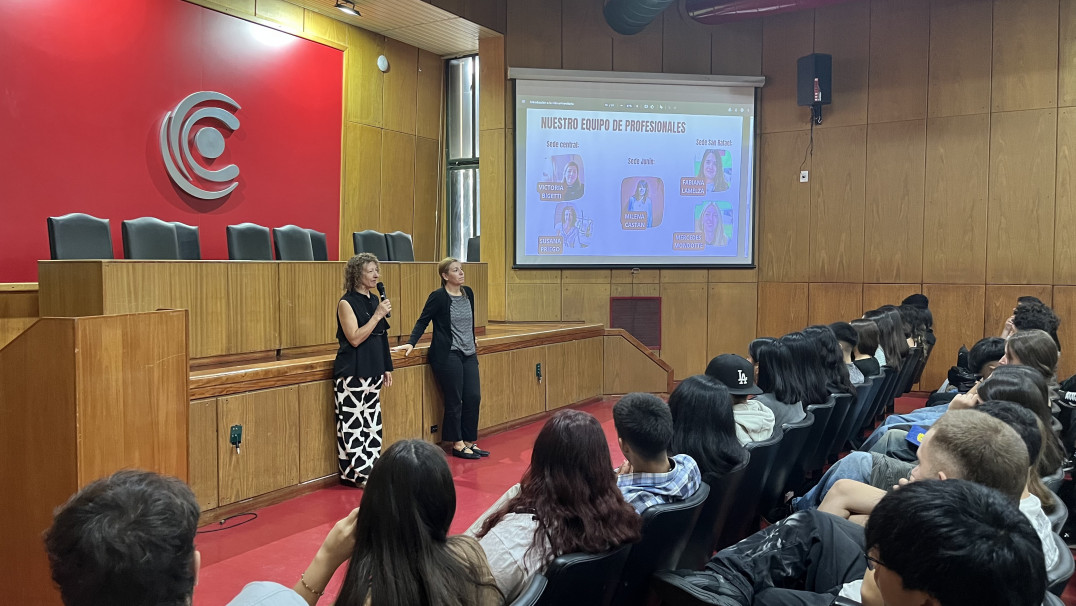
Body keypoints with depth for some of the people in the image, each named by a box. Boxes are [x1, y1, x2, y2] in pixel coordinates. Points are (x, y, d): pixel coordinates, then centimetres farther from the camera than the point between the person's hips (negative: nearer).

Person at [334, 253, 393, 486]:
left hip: (373, 371, 8)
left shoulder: (375, 300, 11)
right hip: (352, 373, -8)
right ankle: (358, 473, 3)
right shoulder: (347, 303, -11)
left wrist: (387, 367, 18)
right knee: (352, 423, -3)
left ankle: (371, 468, 18)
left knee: (372, 421, 11)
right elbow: (355, 338, -19)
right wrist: (378, 315, -20)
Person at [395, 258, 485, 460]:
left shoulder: (468, 293, 9)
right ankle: (457, 444, 11)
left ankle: (469, 441, 17)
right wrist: (411, 343, -19)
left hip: (468, 354, 7)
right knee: (454, 400, -1)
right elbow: (423, 321, -8)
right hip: (447, 355, -7)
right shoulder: (438, 297, -9)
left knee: (473, 397, 5)